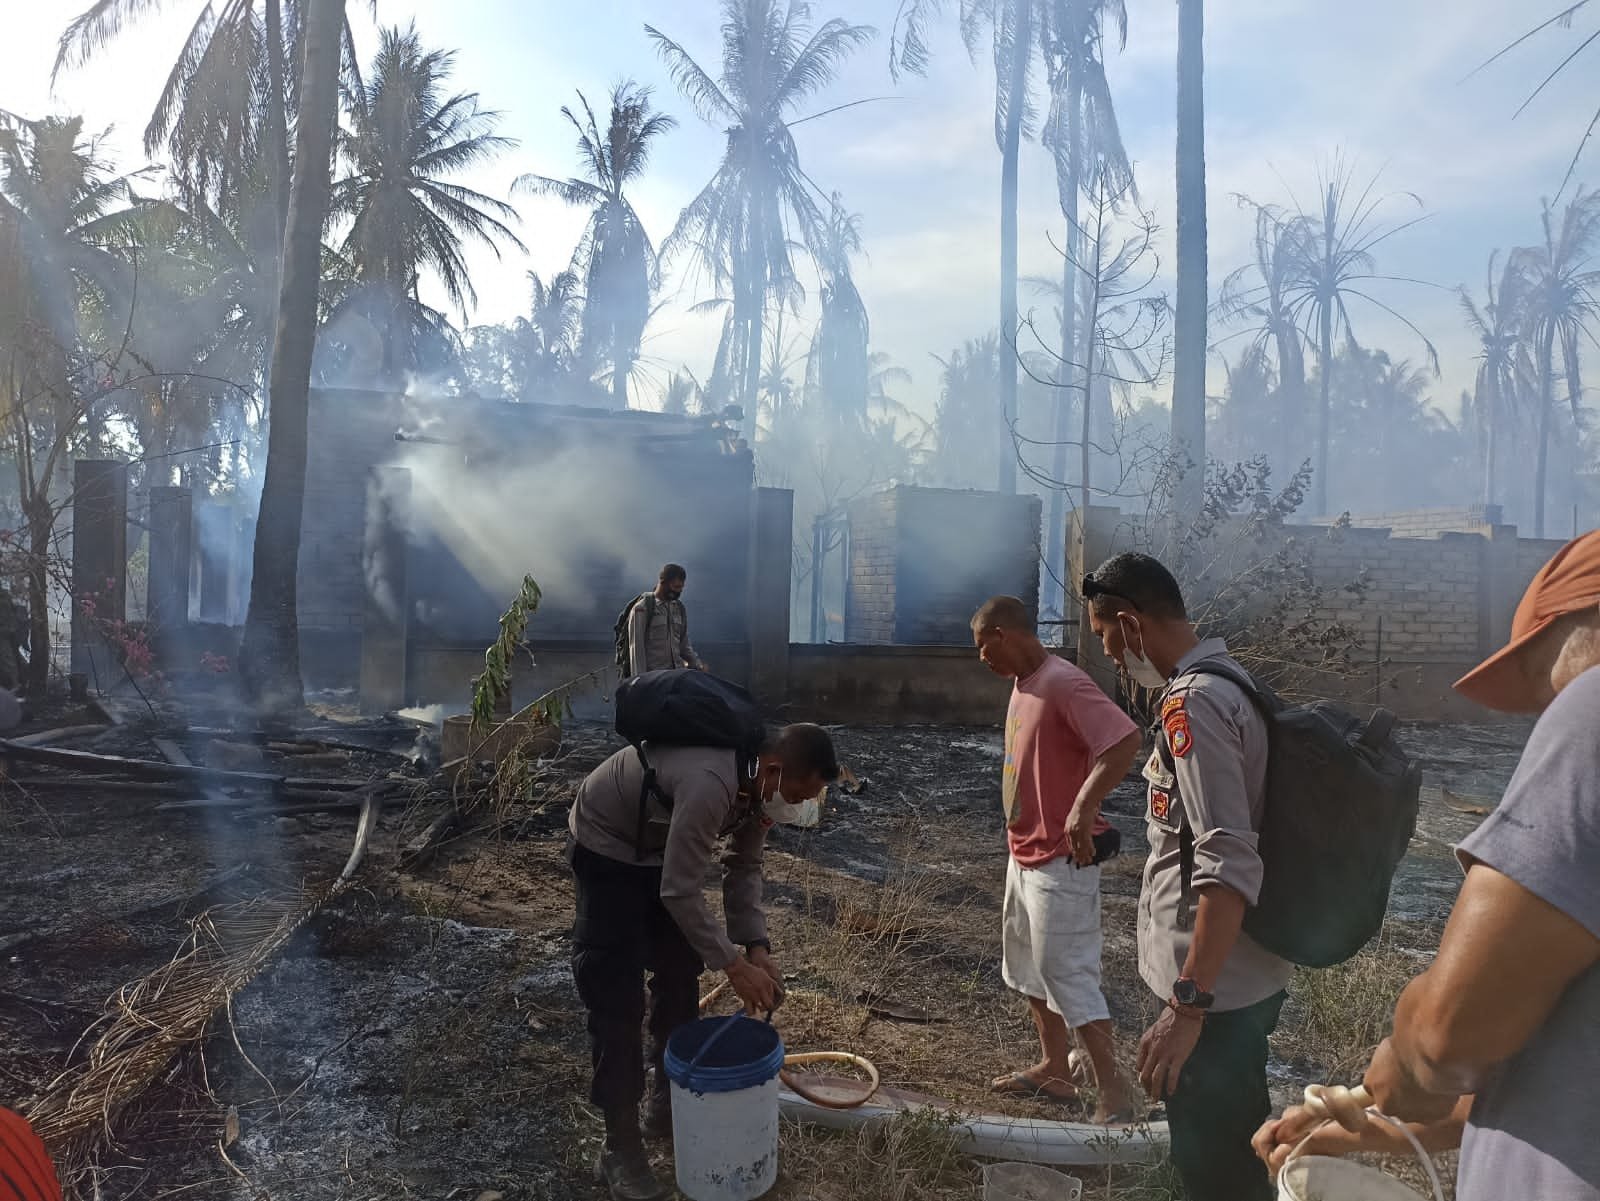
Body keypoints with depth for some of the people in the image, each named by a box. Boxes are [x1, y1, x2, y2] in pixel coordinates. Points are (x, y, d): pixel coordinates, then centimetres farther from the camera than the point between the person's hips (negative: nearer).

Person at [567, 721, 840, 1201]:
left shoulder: (759, 783, -14)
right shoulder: (710, 784, -41)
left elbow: (744, 867, -3)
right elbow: (680, 894, -34)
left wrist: (757, 947, -12)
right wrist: (734, 965, -26)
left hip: (661, 846, 8)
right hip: (607, 846, -8)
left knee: (680, 975, 13)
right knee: (617, 999, -7)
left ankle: (668, 1103, 31)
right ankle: (619, 1148, 6)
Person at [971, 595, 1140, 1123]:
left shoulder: (1064, 683, -21)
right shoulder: (1023, 683, 9)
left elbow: (1126, 740, -33)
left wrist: (1083, 812, -33)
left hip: (1060, 861, -10)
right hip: (1024, 855, 10)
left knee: (1068, 974, -3)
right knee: (1026, 964, 19)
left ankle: (1113, 1097, 10)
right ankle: (1053, 1069, 34)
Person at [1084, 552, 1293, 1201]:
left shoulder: (1193, 704, -22)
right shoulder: (1230, 681, 9)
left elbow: (1229, 866, -29)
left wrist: (1187, 1004, -26)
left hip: (1216, 990, -10)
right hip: (1247, 977, 10)